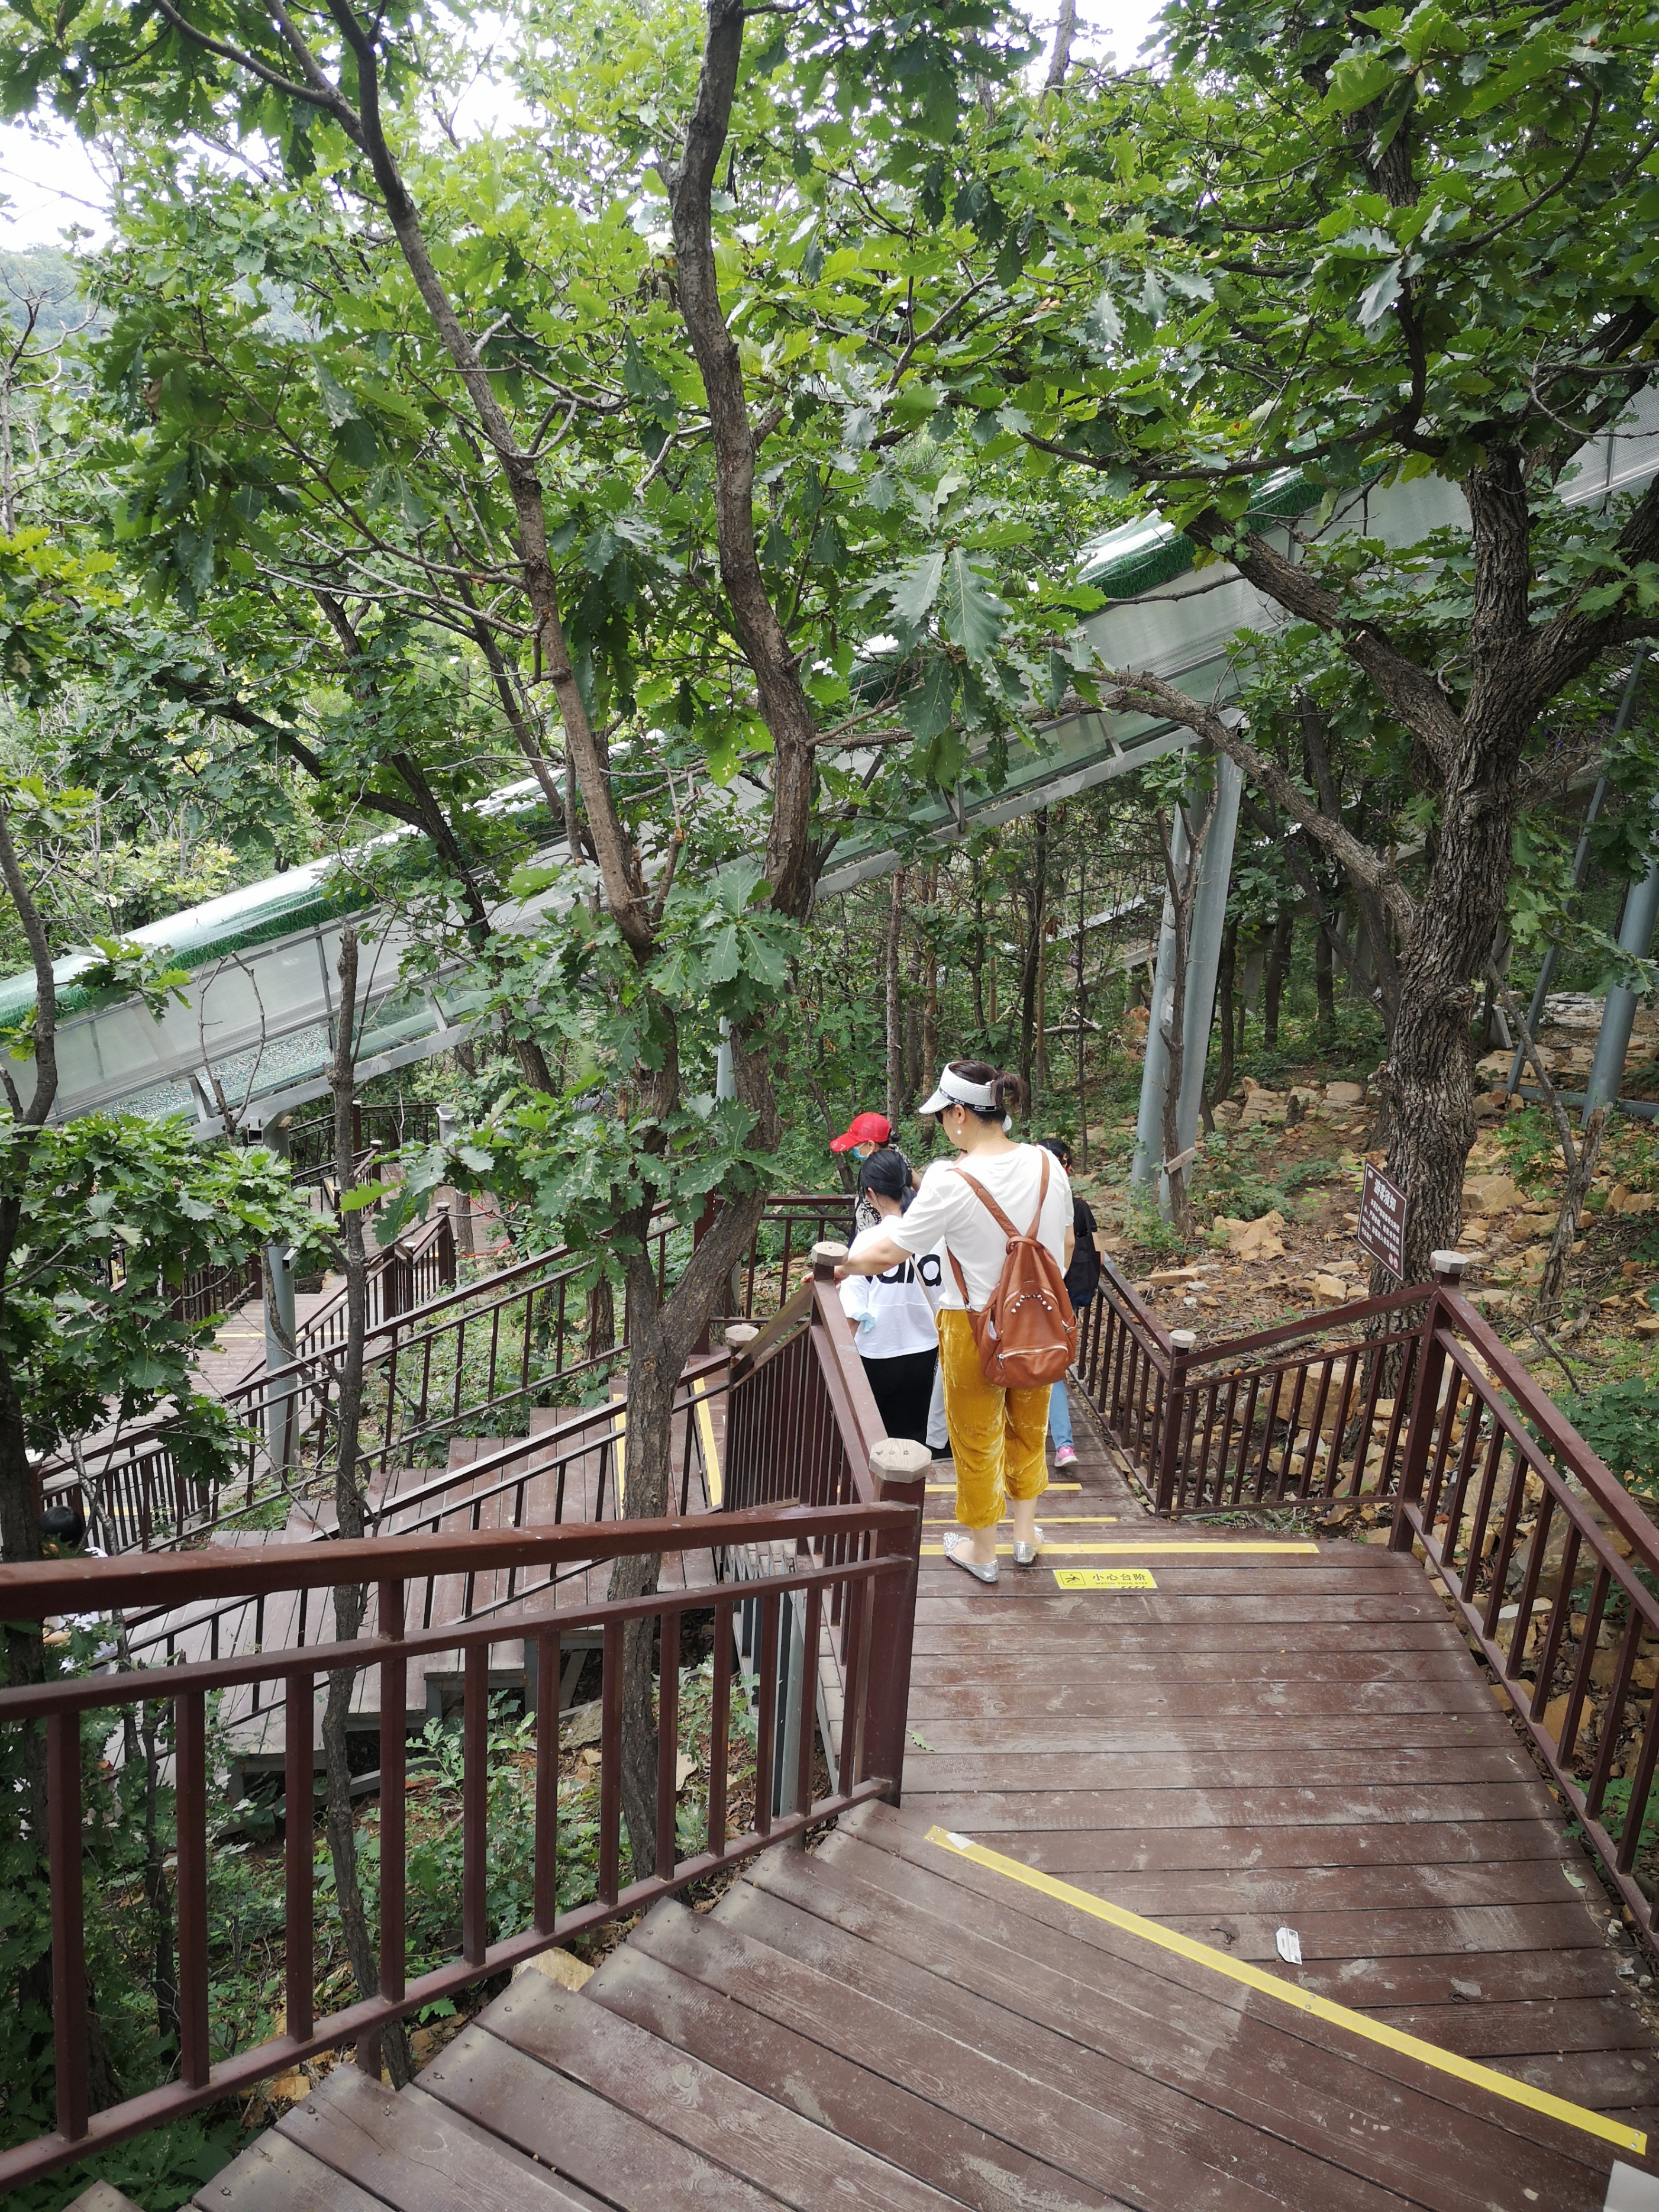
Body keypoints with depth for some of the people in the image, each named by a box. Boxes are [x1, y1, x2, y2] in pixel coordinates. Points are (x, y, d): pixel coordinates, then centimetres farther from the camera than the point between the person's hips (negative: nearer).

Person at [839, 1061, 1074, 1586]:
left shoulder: (951, 1182, -24)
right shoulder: (1046, 1164, -8)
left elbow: (889, 1253, -19)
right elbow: (1066, 1245, 5)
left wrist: (840, 1265, -2)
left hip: (974, 1328, -5)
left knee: (976, 1440, 15)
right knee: (1028, 1428, 25)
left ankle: (981, 1550, 33)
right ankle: (1026, 1536, 41)